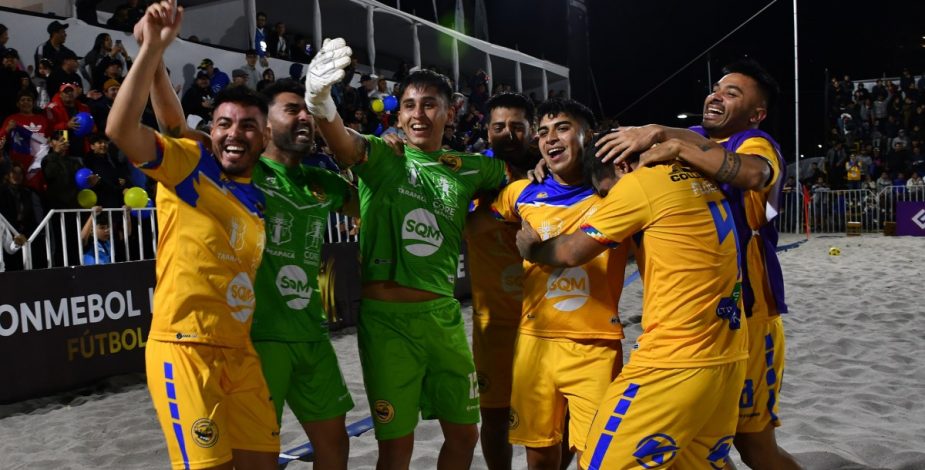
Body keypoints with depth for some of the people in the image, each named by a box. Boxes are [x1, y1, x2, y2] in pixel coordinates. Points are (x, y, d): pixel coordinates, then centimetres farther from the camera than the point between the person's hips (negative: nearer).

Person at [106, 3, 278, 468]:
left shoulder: (256, 194, 13)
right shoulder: (189, 161, -5)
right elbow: (120, 130, -20)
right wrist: (152, 48, -23)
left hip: (239, 350, 7)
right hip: (183, 348, -6)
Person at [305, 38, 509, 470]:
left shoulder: (467, 169, 8)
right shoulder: (381, 156, -3)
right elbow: (343, 142, -25)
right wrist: (321, 103, -46)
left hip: (443, 316, 4)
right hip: (386, 317, -4)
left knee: (464, 433, 14)